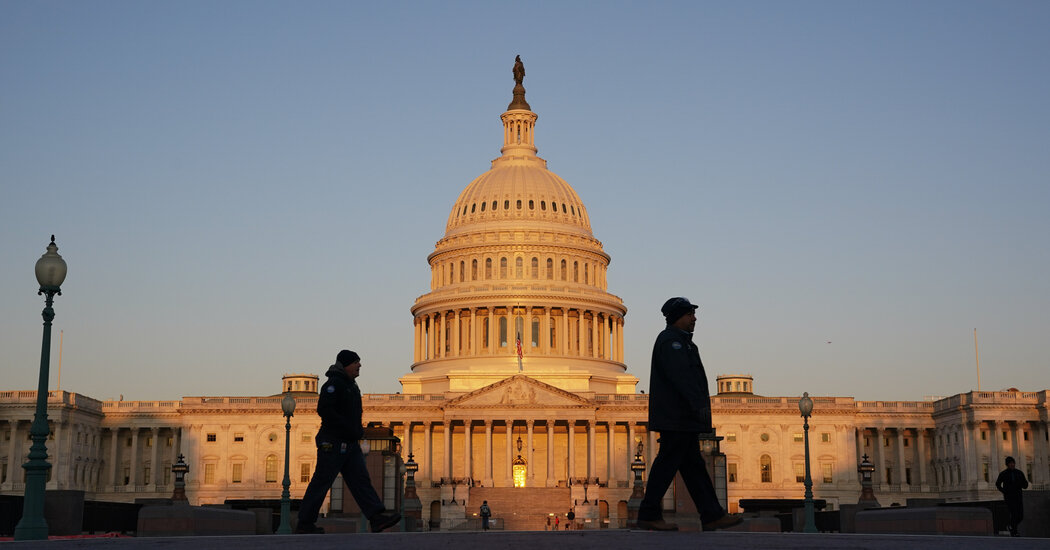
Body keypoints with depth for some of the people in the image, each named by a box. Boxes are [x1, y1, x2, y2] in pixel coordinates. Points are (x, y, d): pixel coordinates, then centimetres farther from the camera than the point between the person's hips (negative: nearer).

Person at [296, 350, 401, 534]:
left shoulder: (350, 385, 19)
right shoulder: (333, 383, -11)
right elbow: (323, 409, -23)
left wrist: (358, 431, 14)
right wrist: (349, 428, -23)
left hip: (350, 443, 9)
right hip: (332, 443, -9)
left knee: (361, 480, -1)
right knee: (321, 482, -3)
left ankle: (377, 518, -9)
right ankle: (304, 524, 5)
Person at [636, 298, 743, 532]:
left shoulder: (680, 341, 22)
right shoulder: (670, 341, -12)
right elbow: (681, 376, -23)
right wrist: (699, 405, -29)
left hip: (682, 419, 11)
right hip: (676, 418, -11)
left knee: (693, 465, 9)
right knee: (667, 464, -7)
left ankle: (712, 516, 10)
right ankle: (648, 515, -2)